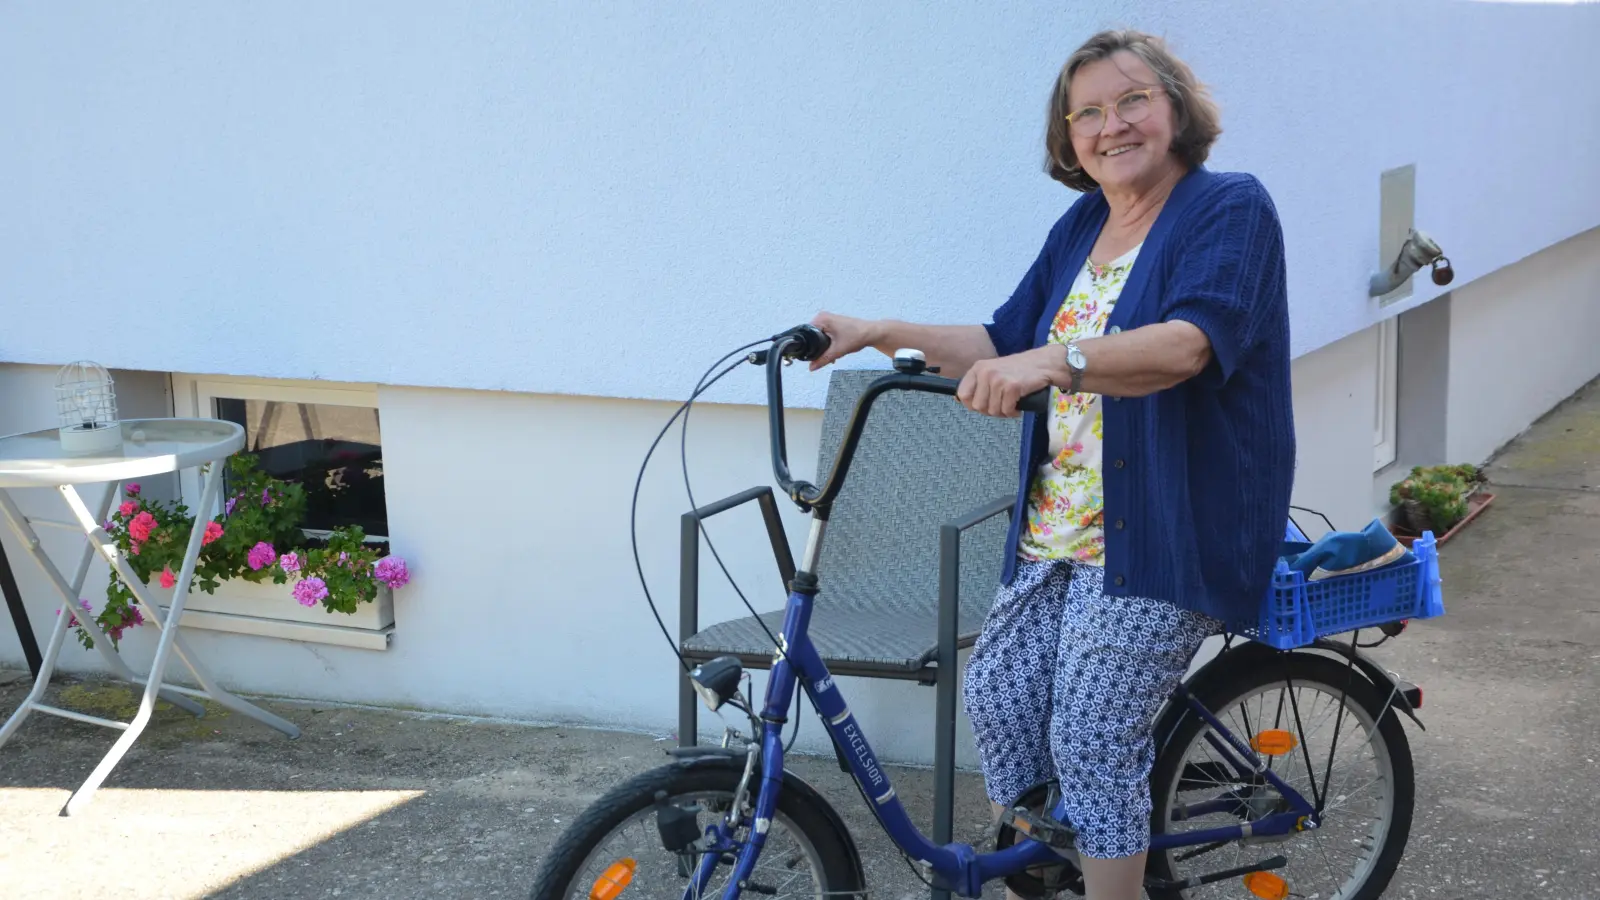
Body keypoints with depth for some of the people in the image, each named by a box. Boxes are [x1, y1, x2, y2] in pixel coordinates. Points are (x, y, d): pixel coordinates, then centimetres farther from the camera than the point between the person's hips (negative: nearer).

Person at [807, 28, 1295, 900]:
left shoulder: (1230, 208, -9)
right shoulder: (1082, 226, 14)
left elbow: (1189, 343, -26)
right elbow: (1004, 346, 18)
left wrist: (1054, 361, -40)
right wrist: (885, 333, 6)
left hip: (1162, 539, -7)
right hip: (1056, 534, 7)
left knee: (1091, 743, -9)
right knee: (997, 695, 0)